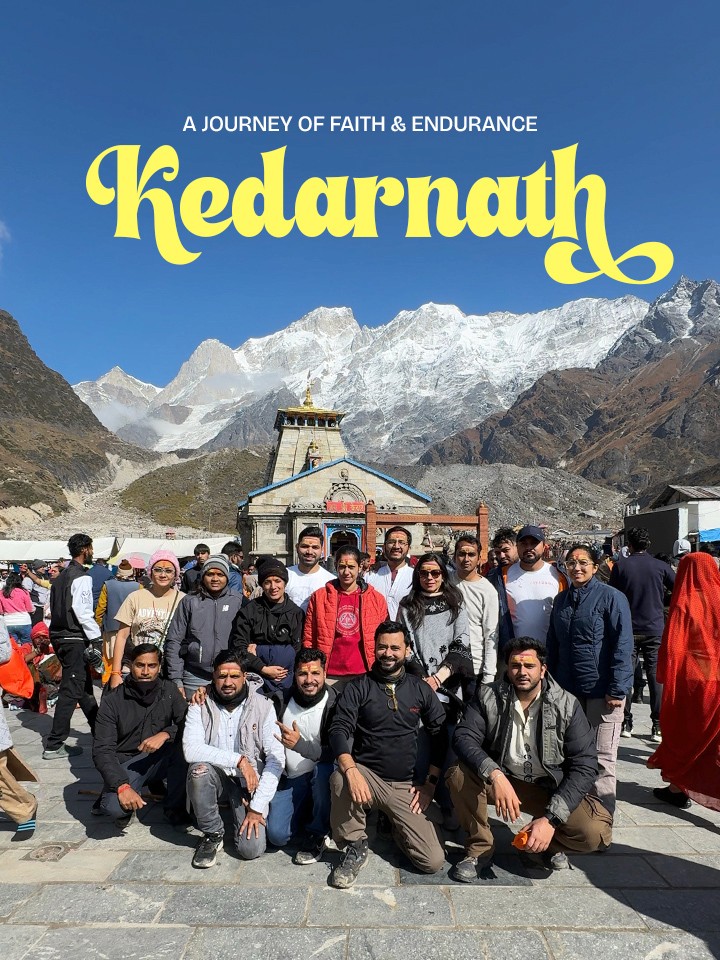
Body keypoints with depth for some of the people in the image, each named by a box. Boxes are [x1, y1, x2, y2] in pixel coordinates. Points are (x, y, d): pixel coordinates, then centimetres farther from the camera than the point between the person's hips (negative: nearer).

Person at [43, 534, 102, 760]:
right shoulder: (82, 577, -14)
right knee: (71, 691, -4)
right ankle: (54, 745, 0)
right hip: (75, 639, -10)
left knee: (84, 685, 19)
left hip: (60, 637, 10)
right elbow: (82, 611, -20)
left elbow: (54, 607, 16)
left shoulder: (62, 576, 14)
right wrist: (95, 639, -15)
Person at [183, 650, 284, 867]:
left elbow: (276, 758, -13)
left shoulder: (263, 707, -10)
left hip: (250, 782, -1)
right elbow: (191, 750, -22)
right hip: (216, 778, 1)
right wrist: (238, 759, -27)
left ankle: (242, 814, 15)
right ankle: (212, 834, -7)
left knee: (251, 848, -20)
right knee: (199, 769, -32)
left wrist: (257, 807, -18)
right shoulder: (200, 706, -8)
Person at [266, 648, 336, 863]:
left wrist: (300, 745, -35)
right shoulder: (283, 700, -5)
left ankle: (317, 834, -9)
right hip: (290, 777, 3)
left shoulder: (334, 705, -17)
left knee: (323, 770, -36)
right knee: (277, 835, -13)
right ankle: (307, 809, 21)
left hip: (322, 774, -3)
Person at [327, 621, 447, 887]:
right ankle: (355, 847, -9)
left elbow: (440, 736, 10)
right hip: (366, 775, -2)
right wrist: (351, 771, -30)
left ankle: (397, 828, 21)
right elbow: (339, 731, -12)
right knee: (339, 780, -37)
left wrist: (430, 783, 2)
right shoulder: (358, 687, -2)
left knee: (433, 861, -12)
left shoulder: (420, 689, 6)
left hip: (405, 785, 2)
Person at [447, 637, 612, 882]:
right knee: (459, 774, -28)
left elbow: (584, 765, -15)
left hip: (550, 787, 0)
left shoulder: (567, 705, -12)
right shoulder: (488, 696, -9)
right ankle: (479, 846, -2)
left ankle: (549, 842, 11)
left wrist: (551, 818, -25)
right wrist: (495, 775, -37)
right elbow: (464, 737, -18)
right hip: (500, 780, 1)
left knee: (595, 832, -25)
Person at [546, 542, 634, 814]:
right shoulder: (561, 600, 10)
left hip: (601, 690, -6)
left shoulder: (611, 597, -8)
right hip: (568, 690, 6)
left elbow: (622, 646, -13)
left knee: (601, 761, 2)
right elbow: (553, 644, 16)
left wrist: (617, 690, -17)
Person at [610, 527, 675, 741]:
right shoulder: (660, 566, -2)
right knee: (656, 676, 5)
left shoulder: (620, 565, -4)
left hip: (628, 629, 0)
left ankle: (625, 724, 11)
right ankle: (658, 727, 7)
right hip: (655, 629, 1)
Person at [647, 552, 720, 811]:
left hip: (691, 678, -3)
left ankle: (677, 788, 24)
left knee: (683, 732, 13)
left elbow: (673, 646, -14)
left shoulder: (686, 602, -13)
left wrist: (665, 676, -2)